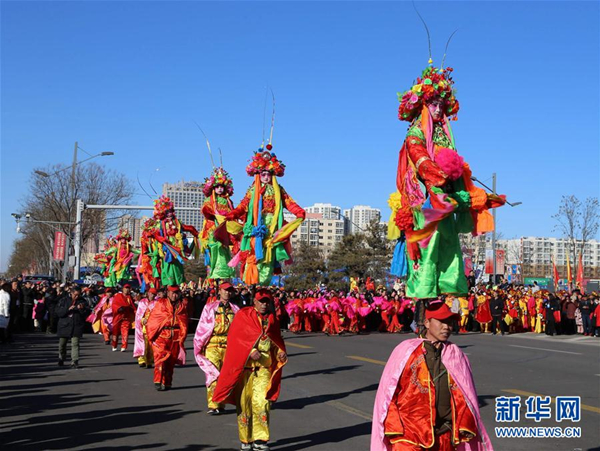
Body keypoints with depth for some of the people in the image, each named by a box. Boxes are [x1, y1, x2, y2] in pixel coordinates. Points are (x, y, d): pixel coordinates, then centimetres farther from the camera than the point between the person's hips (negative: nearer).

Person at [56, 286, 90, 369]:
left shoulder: (82, 301, 3)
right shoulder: (64, 300, 1)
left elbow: (87, 313, -1)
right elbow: (58, 312, -7)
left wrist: (82, 309, -19)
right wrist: (68, 309, -19)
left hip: (77, 326, -1)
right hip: (64, 325, 1)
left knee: (75, 344, -10)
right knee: (62, 344, 12)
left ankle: (74, 361, -10)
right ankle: (61, 359, 34)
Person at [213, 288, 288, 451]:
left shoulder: (271, 319, 11)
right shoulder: (243, 315, 0)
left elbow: (277, 341, 20)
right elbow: (236, 337, -9)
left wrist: (280, 352, -2)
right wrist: (251, 351, -22)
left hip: (264, 367, 2)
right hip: (244, 366, -2)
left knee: (261, 401, -11)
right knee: (244, 402, 4)